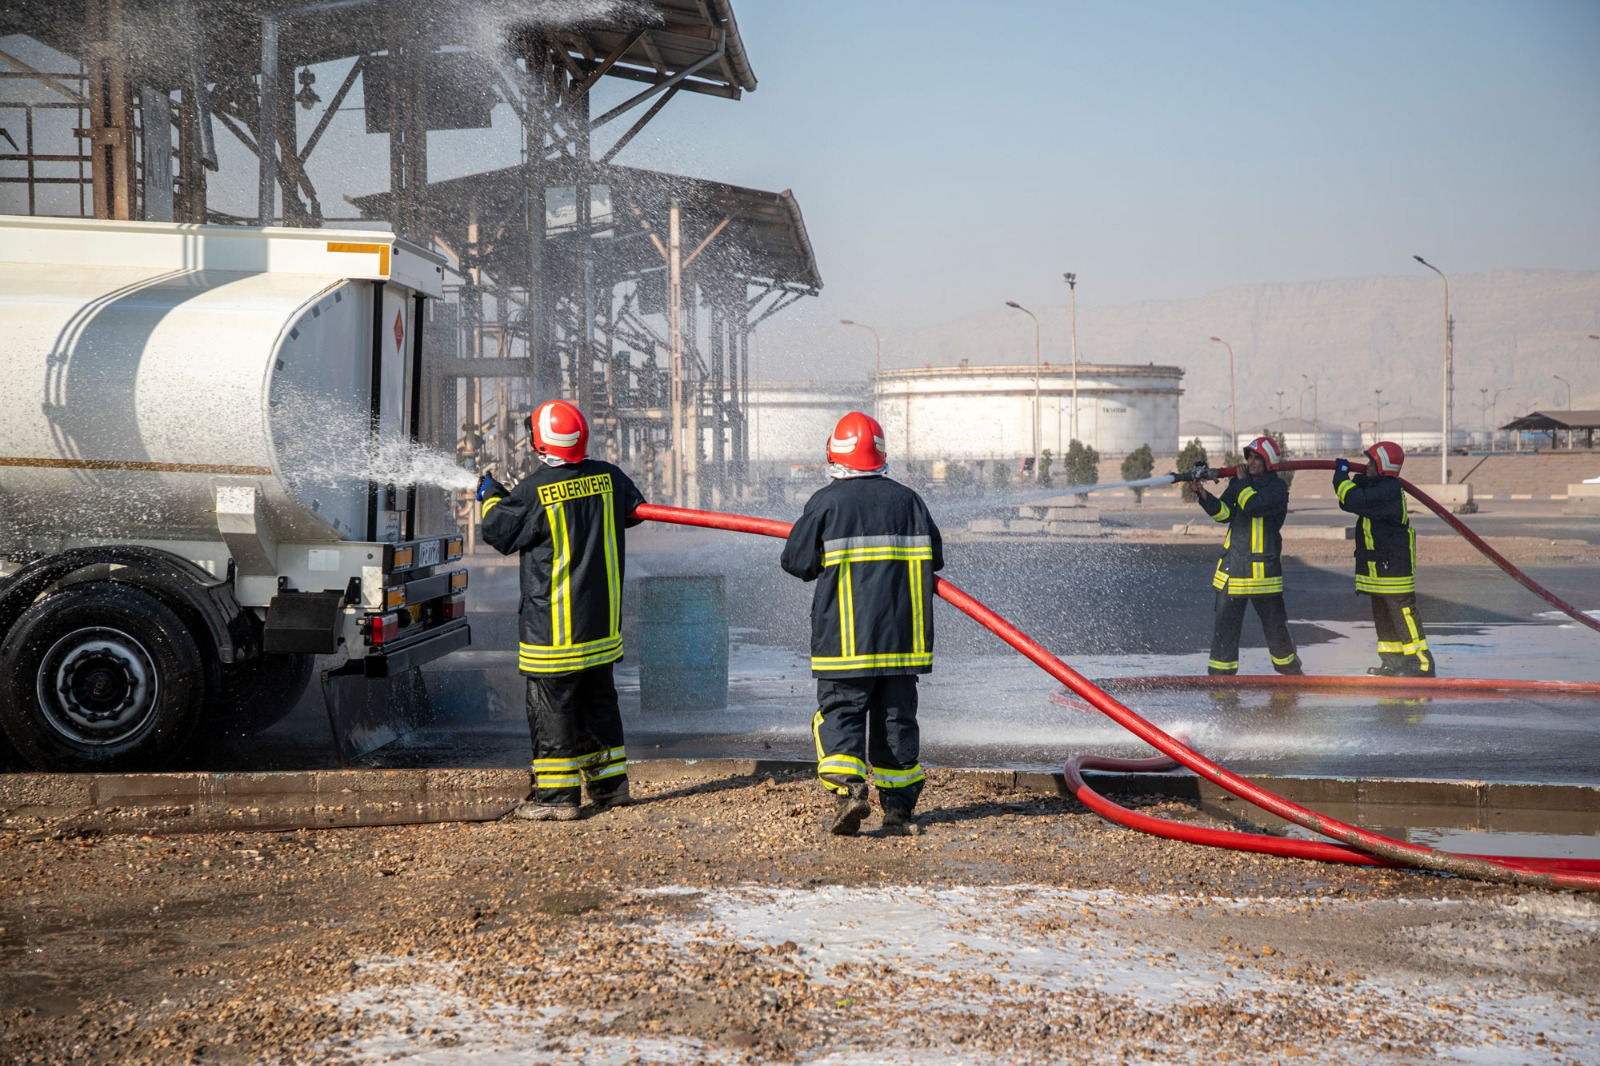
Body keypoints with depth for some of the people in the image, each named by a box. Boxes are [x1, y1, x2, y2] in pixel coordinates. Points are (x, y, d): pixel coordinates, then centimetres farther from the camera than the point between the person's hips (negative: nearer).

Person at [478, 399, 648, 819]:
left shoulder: (534, 491, -16)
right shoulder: (608, 477, -1)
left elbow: (497, 532, -4)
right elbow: (635, 509, 18)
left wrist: (491, 497, 15)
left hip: (553, 623, -6)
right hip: (602, 620, 6)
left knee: (550, 705, 1)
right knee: (597, 699, 17)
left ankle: (556, 795, 3)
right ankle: (609, 784, 23)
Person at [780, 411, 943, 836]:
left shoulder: (825, 502, -6)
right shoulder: (907, 500, 5)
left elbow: (797, 562, -2)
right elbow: (935, 558, 11)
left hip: (845, 637, -3)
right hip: (902, 636, 4)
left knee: (840, 711, 2)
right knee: (896, 716, 10)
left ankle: (849, 789, -19)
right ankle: (898, 808, 14)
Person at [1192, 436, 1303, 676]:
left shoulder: (1277, 487, -6)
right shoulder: (1238, 483, 10)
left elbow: (1254, 506, -22)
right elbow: (1224, 512, 0)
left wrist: (1241, 483, -10)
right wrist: (1203, 494, -14)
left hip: (1263, 567, -4)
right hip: (1233, 564, 4)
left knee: (1274, 622, 7)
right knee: (1224, 621, 1)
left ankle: (1290, 667, 28)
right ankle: (1220, 673, 7)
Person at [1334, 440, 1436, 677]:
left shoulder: (1389, 490, -19)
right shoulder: (1375, 487, 14)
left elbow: (1355, 501, -27)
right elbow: (1347, 504, 19)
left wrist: (1341, 476, -13)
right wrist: (1355, 479, 3)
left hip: (1393, 563, -10)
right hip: (1377, 563, 10)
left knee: (1403, 613, -9)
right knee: (1382, 613, 15)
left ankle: (1422, 663, -7)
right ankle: (1393, 661, 22)